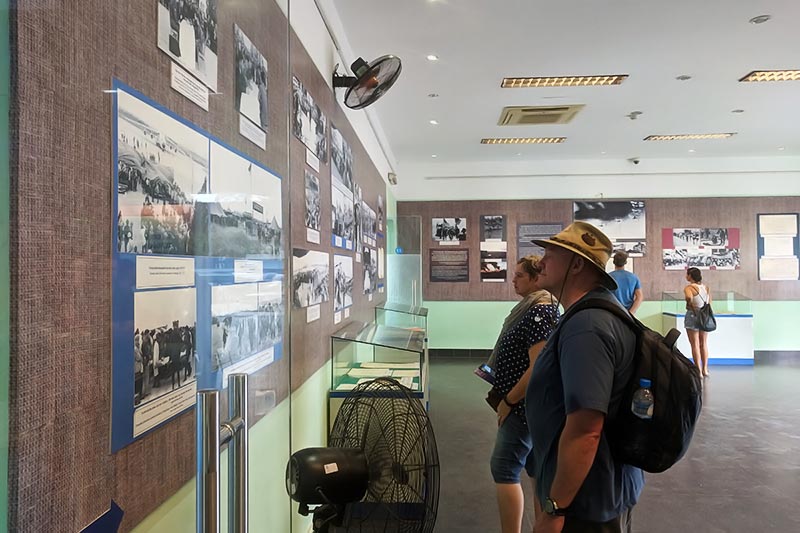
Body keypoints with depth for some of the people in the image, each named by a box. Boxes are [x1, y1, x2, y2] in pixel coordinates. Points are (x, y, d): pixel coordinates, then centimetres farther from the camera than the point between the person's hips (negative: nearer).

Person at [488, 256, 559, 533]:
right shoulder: (532, 306, 9)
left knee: (504, 469, -3)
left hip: (525, 404, -10)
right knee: (535, 465, 17)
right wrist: (506, 393, 16)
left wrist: (509, 401, -19)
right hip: (529, 402, 10)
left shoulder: (540, 312, -22)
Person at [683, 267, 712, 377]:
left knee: (695, 345, 1)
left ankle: (698, 371, 2)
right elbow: (709, 303, 9)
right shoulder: (706, 287, 5)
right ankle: (705, 369, 22)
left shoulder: (689, 288, -13)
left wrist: (689, 303, -16)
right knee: (704, 344, 16)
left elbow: (689, 297, -34)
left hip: (693, 315, -6)